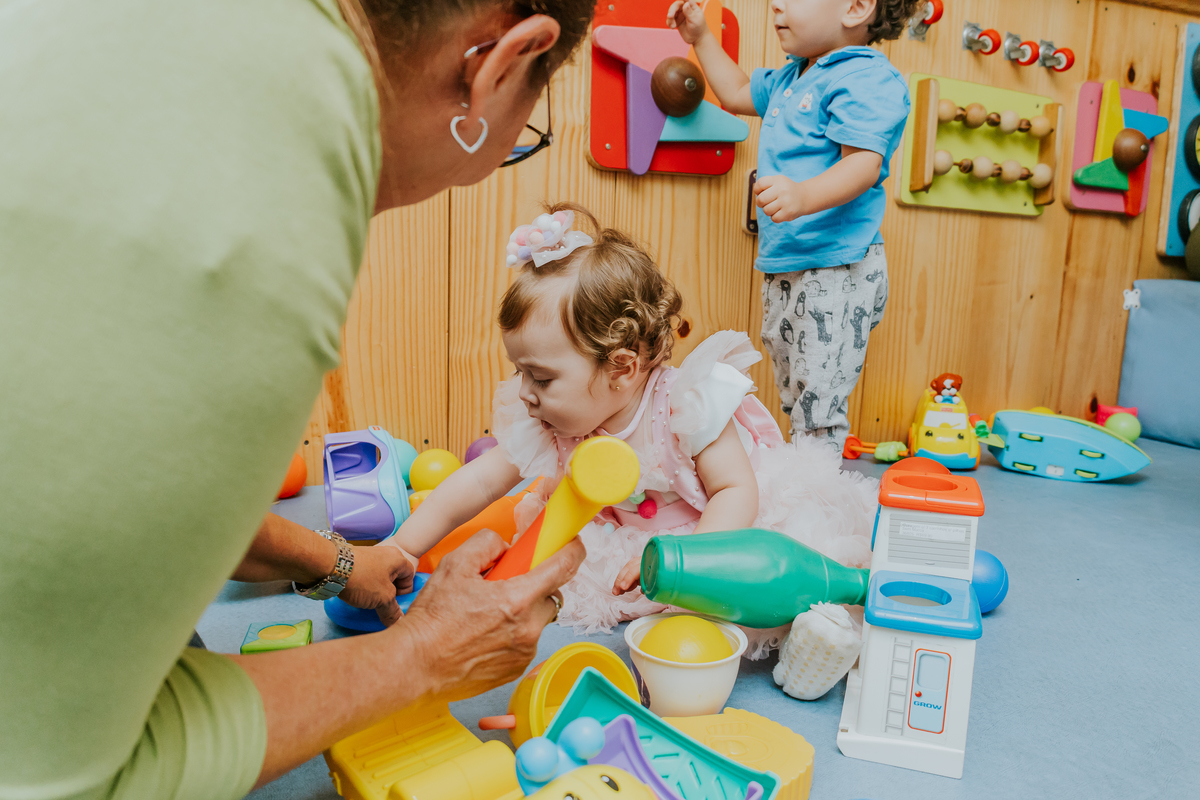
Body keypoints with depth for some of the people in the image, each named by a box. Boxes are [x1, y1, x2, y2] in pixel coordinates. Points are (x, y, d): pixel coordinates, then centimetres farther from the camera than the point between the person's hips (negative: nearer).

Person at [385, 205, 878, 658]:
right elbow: (476, 484, -12)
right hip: (628, 538, 5)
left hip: (722, 528, -4)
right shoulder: (541, 428, -15)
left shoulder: (688, 403, -29)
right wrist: (402, 548, -17)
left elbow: (737, 490, -25)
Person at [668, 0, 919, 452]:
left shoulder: (867, 79, -13)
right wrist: (700, 37, 30)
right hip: (783, 270, 10)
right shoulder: (789, 79, 16)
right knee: (793, 401, 18)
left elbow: (864, 164, -26)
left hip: (837, 274, -10)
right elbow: (736, 94, 35)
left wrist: (803, 196, -43)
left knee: (819, 408, -8)